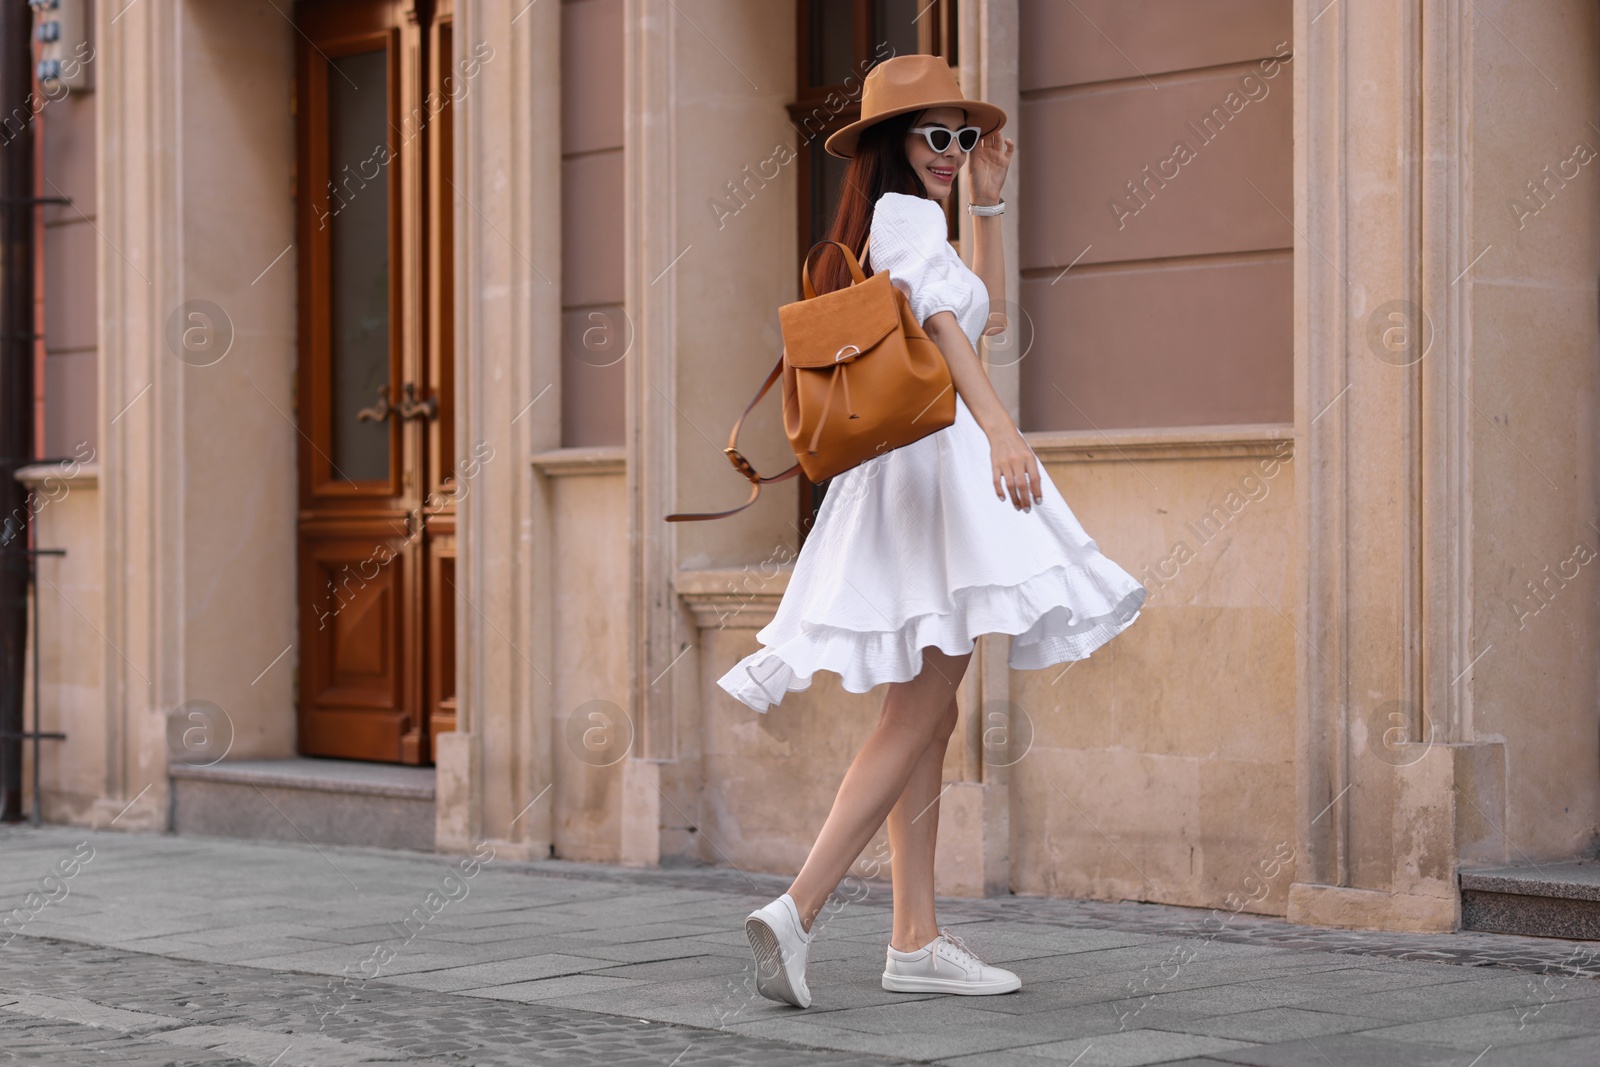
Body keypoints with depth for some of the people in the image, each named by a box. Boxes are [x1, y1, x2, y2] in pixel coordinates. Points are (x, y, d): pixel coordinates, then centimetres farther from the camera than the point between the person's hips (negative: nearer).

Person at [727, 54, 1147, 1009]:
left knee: (927, 716, 10)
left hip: (905, 474, 10)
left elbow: (987, 313, 33)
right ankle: (797, 912, -22)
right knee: (917, 718, -14)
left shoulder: (893, 223, 22)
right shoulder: (906, 214, -6)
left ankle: (918, 940, 12)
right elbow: (939, 320, -24)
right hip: (934, 460, -10)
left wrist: (988, 202, 25)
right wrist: (1000, 428, -37)